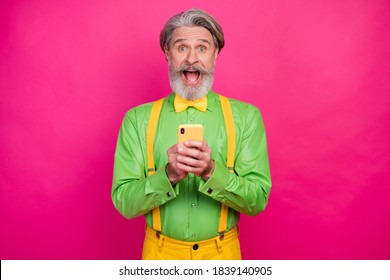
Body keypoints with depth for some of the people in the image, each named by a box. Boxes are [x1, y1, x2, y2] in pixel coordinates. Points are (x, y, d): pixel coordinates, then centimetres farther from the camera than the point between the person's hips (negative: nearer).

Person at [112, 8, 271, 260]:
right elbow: (124, 203, -9)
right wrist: (168, 175, -26)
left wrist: (212, 172, -27)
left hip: (222, 251, 0)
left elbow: (257, 201, -11)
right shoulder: (137, 119, -8)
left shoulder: (246, 116, -9)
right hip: (161, 251, 0)